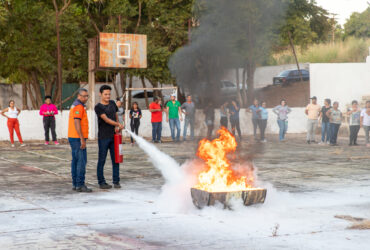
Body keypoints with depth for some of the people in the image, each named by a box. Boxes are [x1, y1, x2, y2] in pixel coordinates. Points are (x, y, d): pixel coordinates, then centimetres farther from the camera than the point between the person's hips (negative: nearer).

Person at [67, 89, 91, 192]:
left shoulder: (74, 105, 19)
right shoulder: (79, 106, -14)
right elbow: (77, 123, -21)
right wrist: (82, 139, -22)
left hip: (73, 137, 10)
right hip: (77, 138, -10)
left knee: (75, 161, 11)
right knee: (81, 161, -10)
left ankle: (75, 184, 15)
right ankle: (80, 185, -11)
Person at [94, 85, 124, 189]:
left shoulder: (112, 103, 12)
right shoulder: (98, 107, -7)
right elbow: (106, 119, -15)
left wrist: (117, 127, 6)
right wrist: (118, 124, -22)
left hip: (114, 136, 5)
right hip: (103, 137, -5)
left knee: (115, 159, 6)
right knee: (102, 160, 0)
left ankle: (116, 181, 12)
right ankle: (101, 182, 6)